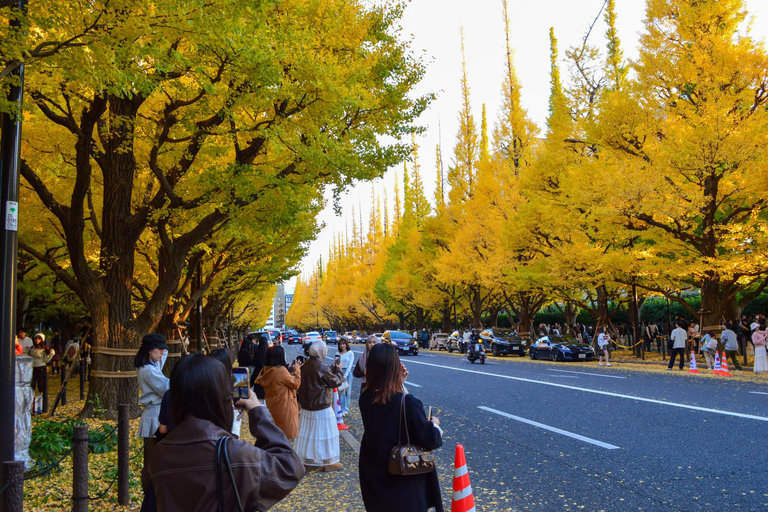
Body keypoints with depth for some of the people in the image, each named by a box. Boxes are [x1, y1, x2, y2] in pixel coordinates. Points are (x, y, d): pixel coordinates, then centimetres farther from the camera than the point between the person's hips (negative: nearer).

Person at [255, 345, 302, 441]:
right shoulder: (281, 370, -24)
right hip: (283, 408, -8)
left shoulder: (266, 370, 0)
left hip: (272, 407, 8)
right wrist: (297, 370, -2)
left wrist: (291, 370, 11)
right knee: (285, 435, 3)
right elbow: (296, 383, -15)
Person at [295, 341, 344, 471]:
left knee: (308, 431, 16)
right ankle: (327, 461, 11)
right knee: (324, 432, 3)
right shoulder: (321, 367, -21)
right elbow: (335, 382, -11)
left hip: (306, 405, 8)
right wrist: (338, 370, 2)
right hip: (321, 407, -8)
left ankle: (308, 458, 27)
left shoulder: (307, 364, 2)